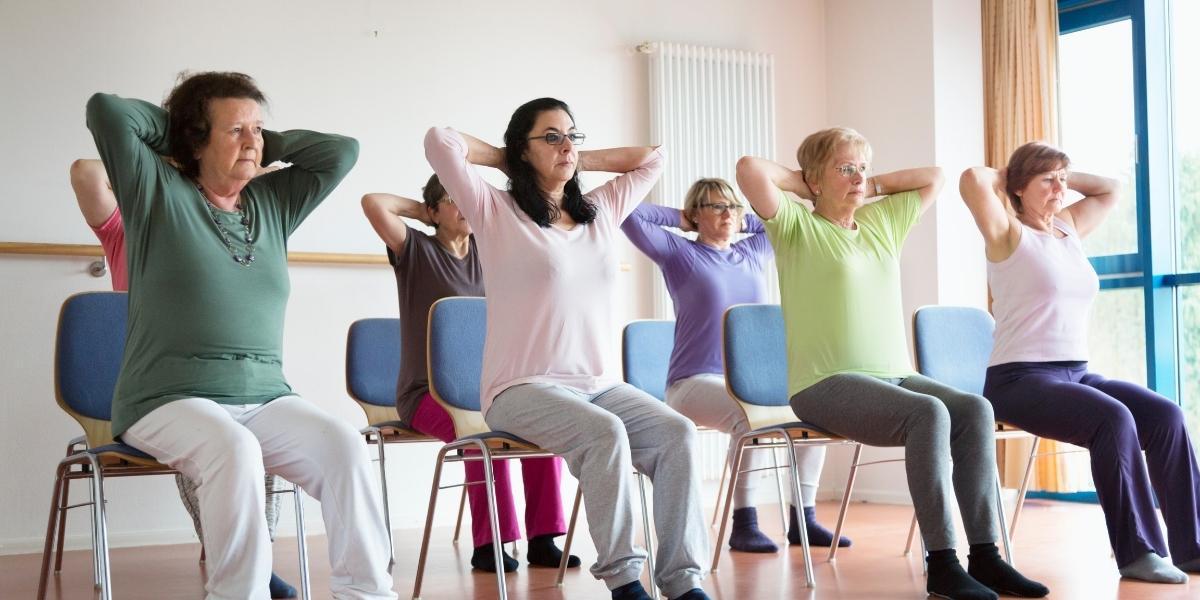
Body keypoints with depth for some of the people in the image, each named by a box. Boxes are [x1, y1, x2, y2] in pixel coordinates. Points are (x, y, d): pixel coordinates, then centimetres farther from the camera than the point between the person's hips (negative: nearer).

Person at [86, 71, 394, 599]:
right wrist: (172, 125, 10)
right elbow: (107, 111, -5)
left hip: (265, 397, 4)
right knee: (235, 452, -37)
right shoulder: (158, 193, 5)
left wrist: (267, 143, 16)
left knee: (345, 447, -25)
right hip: (170, 399, -4)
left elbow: (341, 151, 17)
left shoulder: (272, 204, 18)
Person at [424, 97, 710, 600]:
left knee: (677, 433, -21)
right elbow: (440, 142, -8)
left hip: (599, 384, 5)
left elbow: (651, 158, 27)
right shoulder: (496, 213, 2)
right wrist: (506, 160, 8)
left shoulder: (600, 213, 18)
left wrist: (579, 161, 20)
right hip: (522, 389, -5)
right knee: (605, 432, -33)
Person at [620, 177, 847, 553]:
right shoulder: (679, 253, 4)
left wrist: (745, 221, 21)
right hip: (695, 381, -6)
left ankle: (803, 519, -12)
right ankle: (743, 524, -28)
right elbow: (629, 213, -6)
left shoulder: (755, 252, 18)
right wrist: (679, 220, 7)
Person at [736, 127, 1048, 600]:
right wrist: (803, 186, 2)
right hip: (826, 384, -6)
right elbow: (749, 169, -14)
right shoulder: (796, 225, 1)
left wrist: (873, 188, 20)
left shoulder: (882, 221, 19)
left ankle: (984, 555, -21)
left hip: (895, 375, 6)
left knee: (974, 409, -21)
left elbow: (934, 177, 30)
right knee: (929, 414, -32)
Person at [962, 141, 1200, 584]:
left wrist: (1065, 176, 21)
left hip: (1078, 372, 7)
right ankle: (1137, 551, -23)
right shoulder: (1009, 234, -2)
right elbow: (972, 180, -18)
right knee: (1114, 419, -31)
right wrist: (1003, 177, 3)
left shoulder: (1070, 228, 18)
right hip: (1020, 379, -7)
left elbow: (1111, 189, 31)